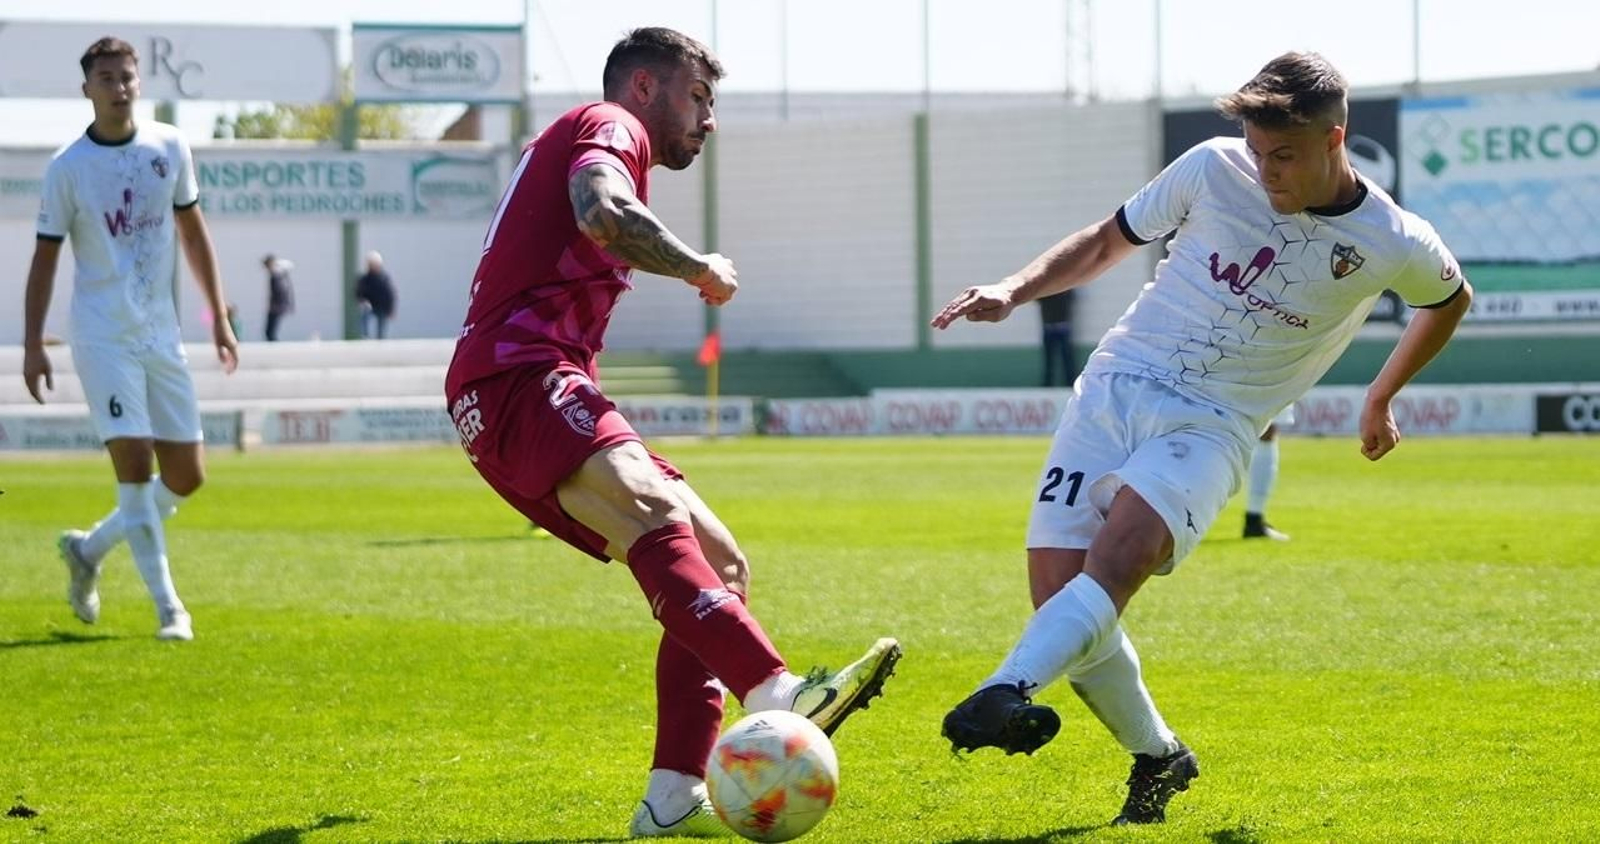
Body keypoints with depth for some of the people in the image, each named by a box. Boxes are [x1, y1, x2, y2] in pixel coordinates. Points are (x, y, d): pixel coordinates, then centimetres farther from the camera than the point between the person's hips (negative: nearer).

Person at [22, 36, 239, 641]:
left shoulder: (169, 148, 4)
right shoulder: (67, 168, -5)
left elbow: (192, 232, 14)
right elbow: (45, 258, -1)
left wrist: (218, 319, 13)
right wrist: (32, 345, -6)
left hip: (161, 335, 4)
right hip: (102, 336, -4)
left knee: (186, 477, 3)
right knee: (135, 462, -15)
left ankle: (89, 550, 25)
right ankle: (167, 607, -8)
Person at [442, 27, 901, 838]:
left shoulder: (596, 142, 34)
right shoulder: (608, 126, 3)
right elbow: (604, 215, -20)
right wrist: (701, 268, -6)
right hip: (516, 379, -11)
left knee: (720, 563, 3)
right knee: (655, 512, -34)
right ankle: (776, 695, -56)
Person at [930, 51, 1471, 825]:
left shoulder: (1394, 245, -3)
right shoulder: (1213, 169, -1)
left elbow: (1451, 300, 21)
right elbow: (1107, 242, 13)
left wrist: (1381, 399, 29)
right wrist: (1015, 289, -2)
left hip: (1212, 425, -2)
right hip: (1115, 384, 3)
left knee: (1121, 553, -31)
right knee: (1057, 585, -8)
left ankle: (1009, 694, -51)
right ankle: (1157, 758, 12)